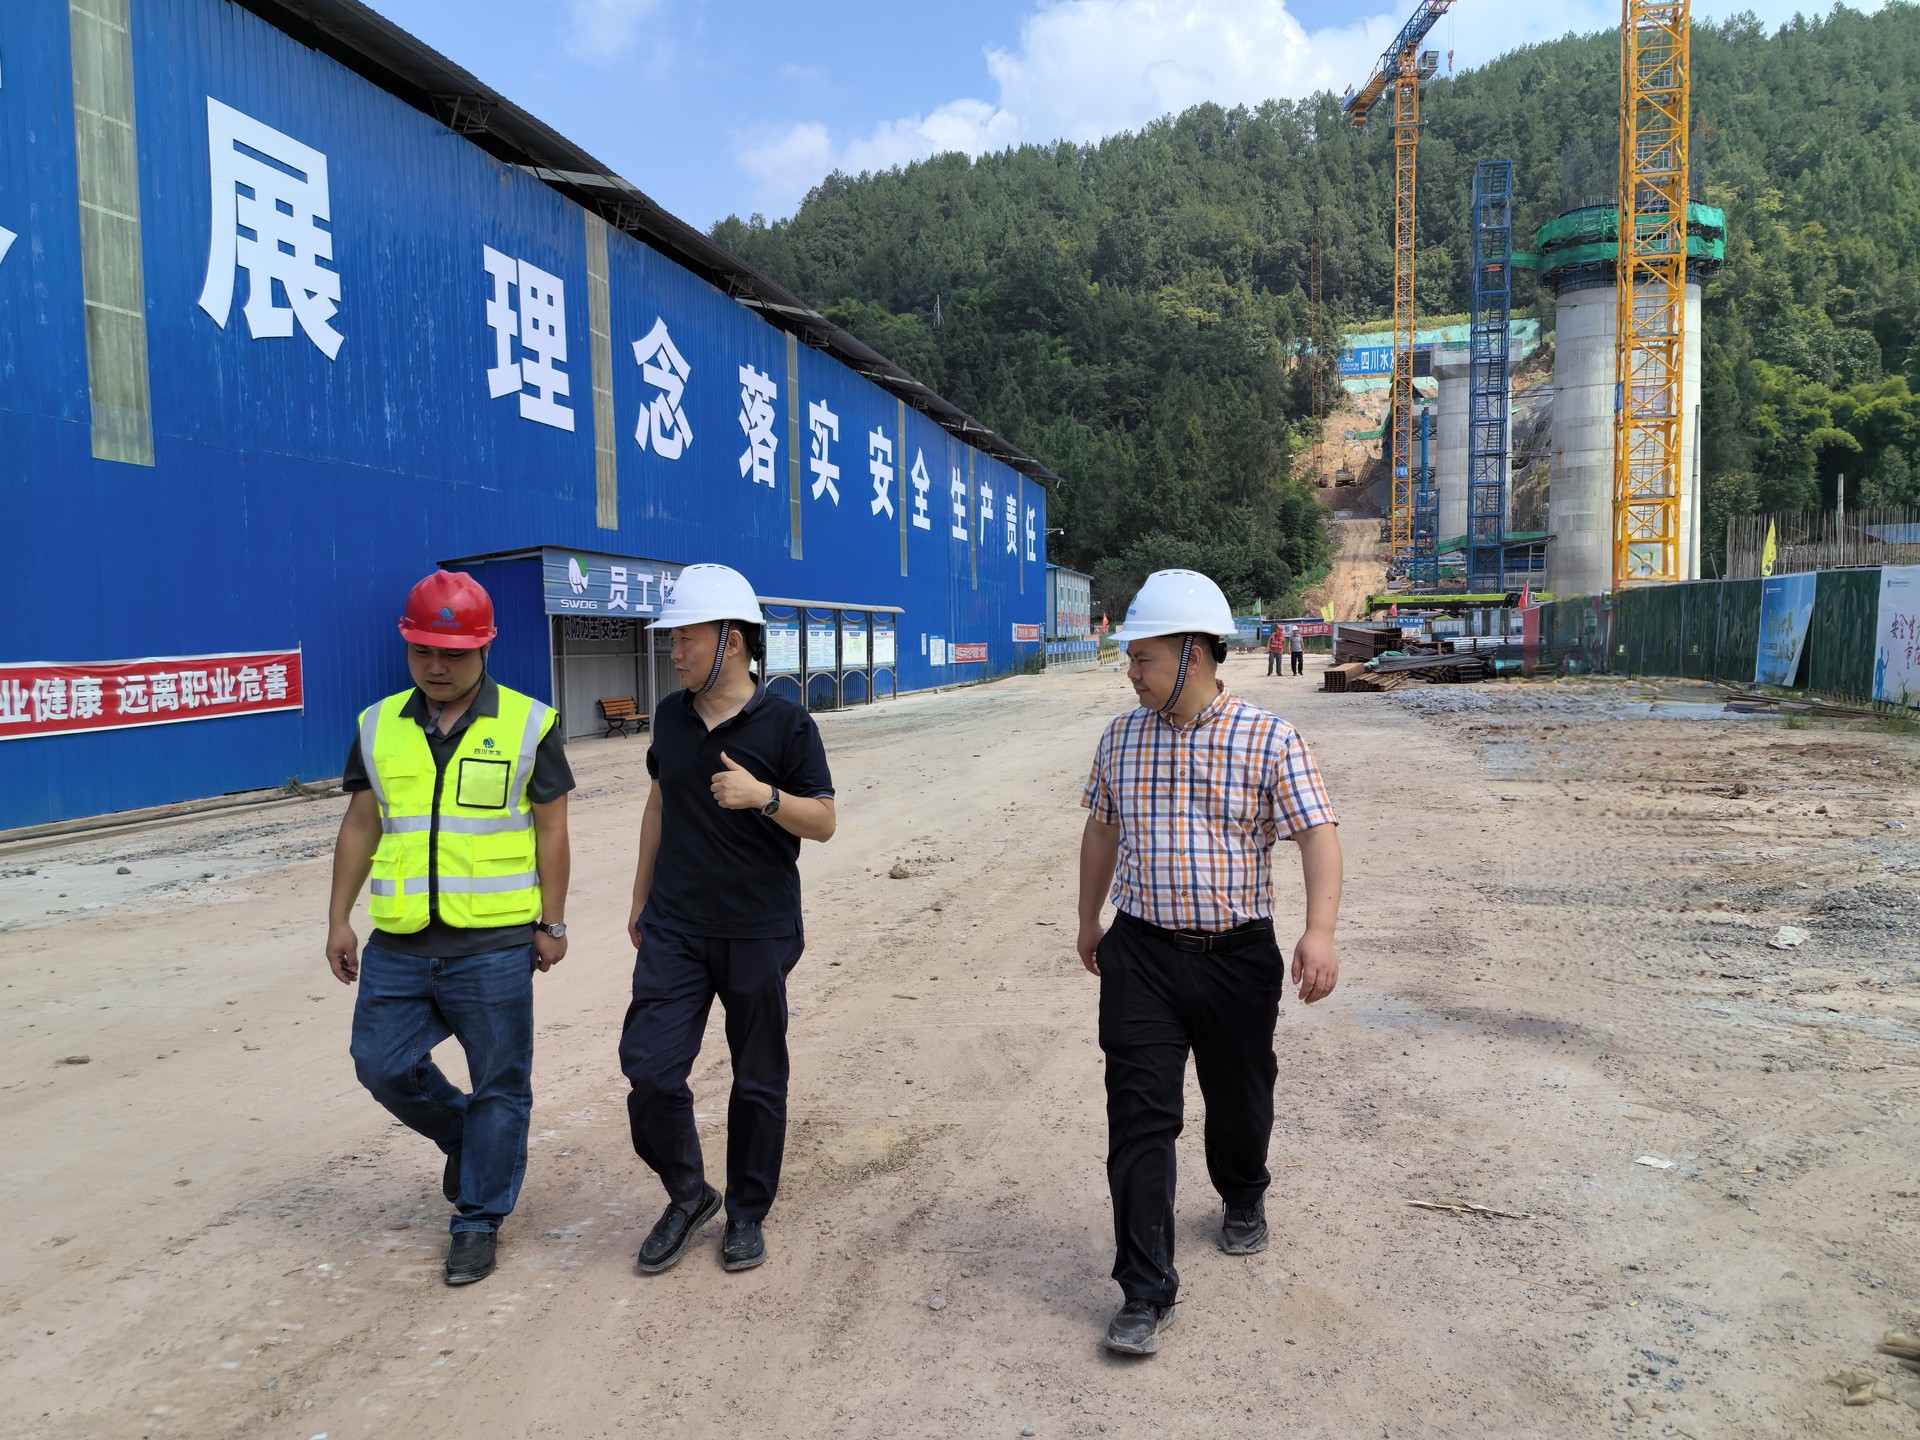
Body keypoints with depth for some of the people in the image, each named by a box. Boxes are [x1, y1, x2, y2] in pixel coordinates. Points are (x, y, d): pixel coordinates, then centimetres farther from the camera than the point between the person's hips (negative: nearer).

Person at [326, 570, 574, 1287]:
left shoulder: (528, 725, -4)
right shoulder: (379, 726, 7)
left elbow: (550, 829, -1)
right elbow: (360, 826, 12)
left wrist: (552, 923, -3)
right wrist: (339, 919, 9)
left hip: (493, 943, -4)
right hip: (399, 942, 4)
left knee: (497, 1086, 5)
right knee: (382, 1064, 8)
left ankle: (479, 1220, 22)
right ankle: (464, 1135, 37)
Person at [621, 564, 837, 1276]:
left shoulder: (786, 723, -9)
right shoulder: (671, 715, 6)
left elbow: (823, 822, -6)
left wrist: (765, 795, -25)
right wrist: (642, 897, 18)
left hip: (758, 930, -4)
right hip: (674, 928, 4)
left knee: (758, 1081, 8)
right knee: (650, 1069, -2)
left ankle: (747, 1213, 28)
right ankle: (687, 1194, 23)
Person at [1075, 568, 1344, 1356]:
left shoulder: (1268, 739, -9)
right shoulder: (1120, 739, 3)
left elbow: (1317, 833, -14)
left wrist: (1319, 931, -28)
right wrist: (1089, 920, 22)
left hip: (1238, 956, -1)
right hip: (1141, 955, 2)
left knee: (1240, 1100, 17)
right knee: (1139, 1116, -5)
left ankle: (1243, 1197, 49)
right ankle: (1146, 1290, 3)